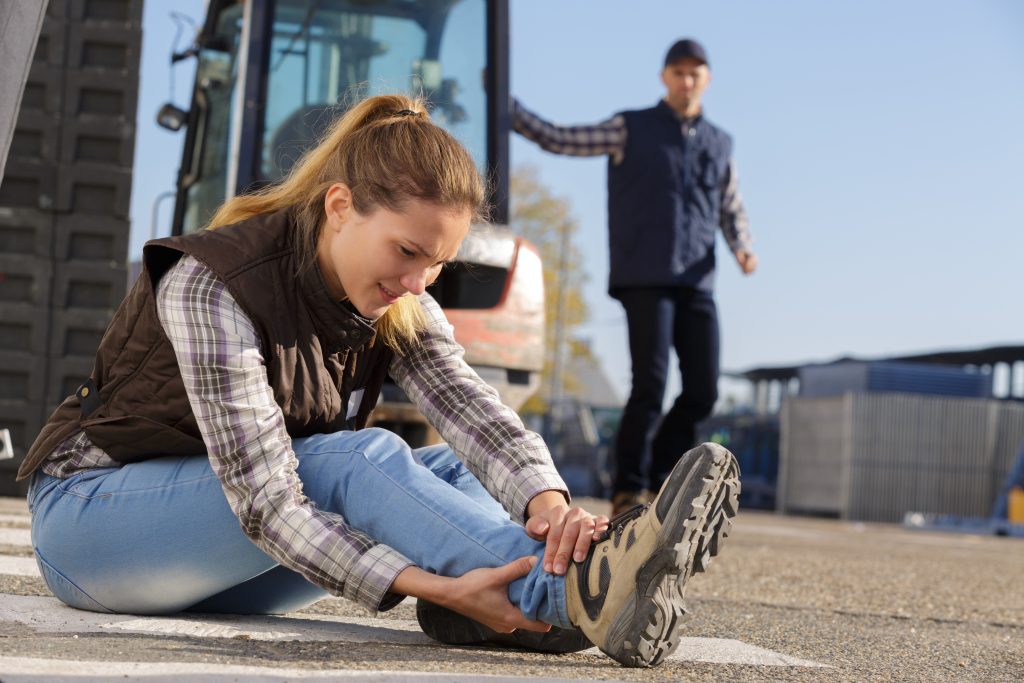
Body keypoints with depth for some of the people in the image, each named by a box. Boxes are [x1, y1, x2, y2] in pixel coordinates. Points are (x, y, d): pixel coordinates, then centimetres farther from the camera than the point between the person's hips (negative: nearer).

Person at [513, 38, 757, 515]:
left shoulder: (719, 144, 16)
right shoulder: (630, 129, 6)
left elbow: (732, 212, 23)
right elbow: (555, 138, 6)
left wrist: (743, 250, 2)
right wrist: (501, 100, -2)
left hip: (696, 283, 4)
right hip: (644, 278, -4)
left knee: (703, 390, -1)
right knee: (650, 385, -14)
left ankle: (661, 474, 17)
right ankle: (628, 492, -5)